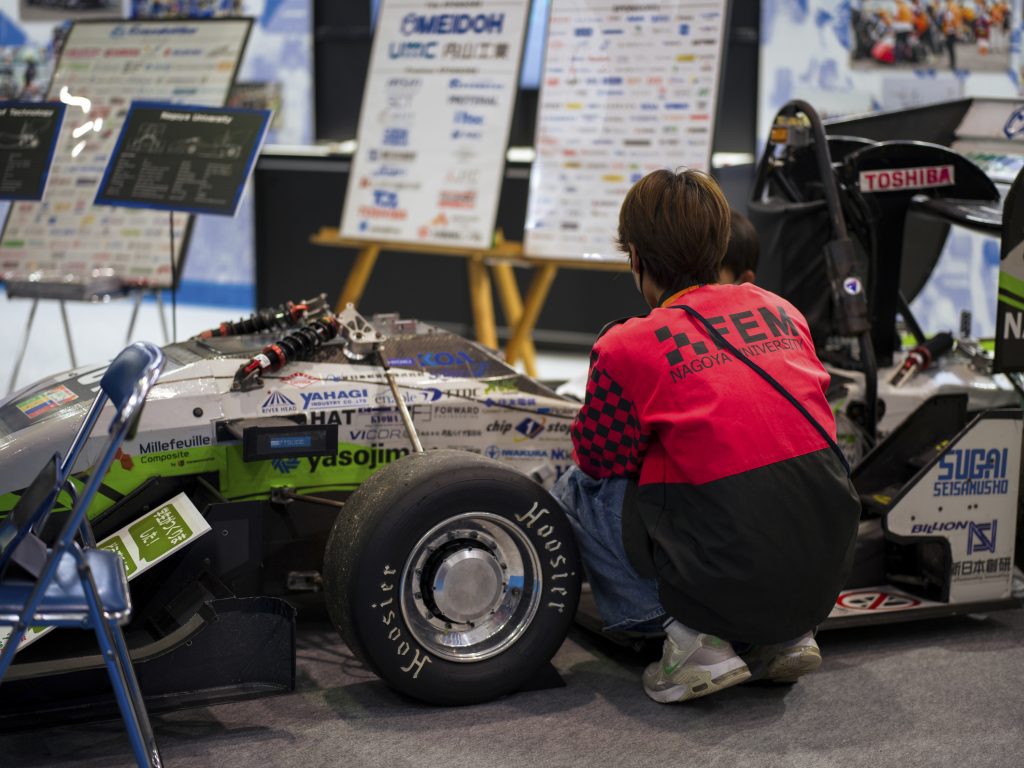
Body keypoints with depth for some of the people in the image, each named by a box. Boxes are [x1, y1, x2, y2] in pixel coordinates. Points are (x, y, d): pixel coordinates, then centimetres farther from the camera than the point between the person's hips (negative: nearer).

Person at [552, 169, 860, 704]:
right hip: (829, 575, 6)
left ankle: (693, 638, 1)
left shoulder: (627, 347, -6)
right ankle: (787, 634, 18)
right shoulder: (780, 311, 11)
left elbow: (599, 458, 5)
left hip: (729, 579, -6)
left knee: (575, 489, 15)